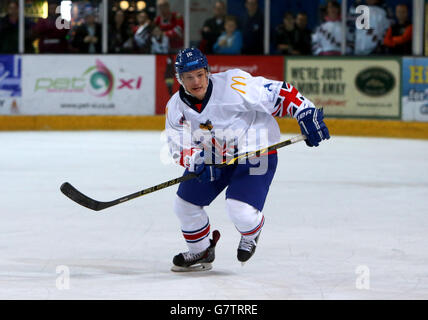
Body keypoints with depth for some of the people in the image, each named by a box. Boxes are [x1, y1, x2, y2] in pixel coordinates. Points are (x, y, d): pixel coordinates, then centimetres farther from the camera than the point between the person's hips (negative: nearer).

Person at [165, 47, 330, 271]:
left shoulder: (232, 85, -27)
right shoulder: (175, 108, -10)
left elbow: (277, 93, -23)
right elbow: (179, 149, -8)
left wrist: (306, 114, -28)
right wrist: (197, 160, -29)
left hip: (255, 152, -6)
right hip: (212, 157, 6)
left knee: (240, 210, -21)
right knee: (185, 204, 6)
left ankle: (252, 232, 17)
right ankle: (201, 252, 32)